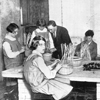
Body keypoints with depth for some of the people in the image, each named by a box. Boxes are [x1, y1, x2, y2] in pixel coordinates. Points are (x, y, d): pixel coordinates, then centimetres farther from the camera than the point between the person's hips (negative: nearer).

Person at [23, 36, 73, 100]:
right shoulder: (38, 58, -24)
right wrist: (56, 69, -5)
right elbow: (49, 75, -21)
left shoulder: (32, 56, 7)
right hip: (39, 86, -10)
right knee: (67, 89, -3)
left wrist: (53, 64, 5)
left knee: (66, 81, 13)